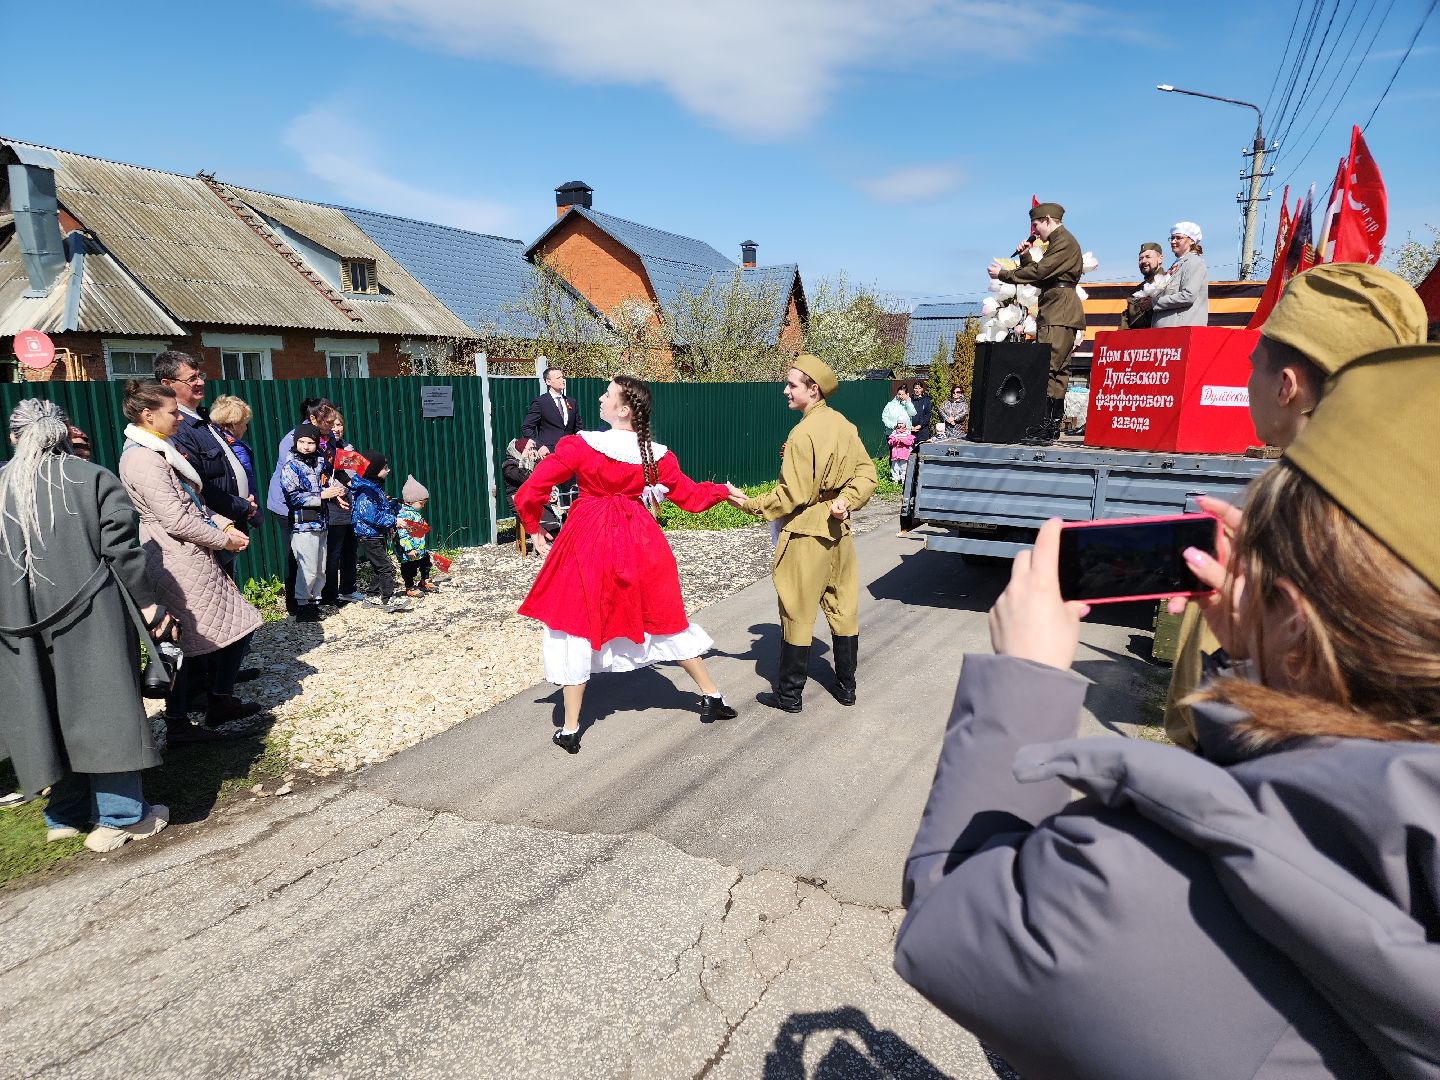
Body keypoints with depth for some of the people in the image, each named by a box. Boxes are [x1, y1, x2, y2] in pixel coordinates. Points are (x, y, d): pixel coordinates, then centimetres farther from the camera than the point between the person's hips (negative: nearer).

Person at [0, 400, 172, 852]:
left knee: (46, 711, 13)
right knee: (104, 705, 3)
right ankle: (119, 815, 8)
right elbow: (121, 548, -10)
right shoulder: (95, 479, -6)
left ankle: (65, 814, 24)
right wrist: (149, 606, -2)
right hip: (91, 621, -3)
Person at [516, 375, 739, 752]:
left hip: (587, 542, -3)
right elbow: (691, 496, 10)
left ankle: (570, 730, 16)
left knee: (575, 625, 10)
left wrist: (534, 528, 6)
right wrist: (724, 490, 29)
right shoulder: (656, 455, -3)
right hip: (639, 544, 4)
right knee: (662, 618, 19)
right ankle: (712, 697, 30)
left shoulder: (580, 445, -14)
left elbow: (529, 494, -13)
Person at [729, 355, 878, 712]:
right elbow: (866, 474, 5)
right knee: (842, 608, 15)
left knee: (798, 613, 2)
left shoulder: (804, 433, -19)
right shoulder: (843, 425, 5)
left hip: (805, 534, -8)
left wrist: (751, 504, -11)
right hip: (838, 531, 8)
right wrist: (846, 501, -7)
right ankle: (846, 686, 26)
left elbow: (793, 495, -19)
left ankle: (789, 694, 13)